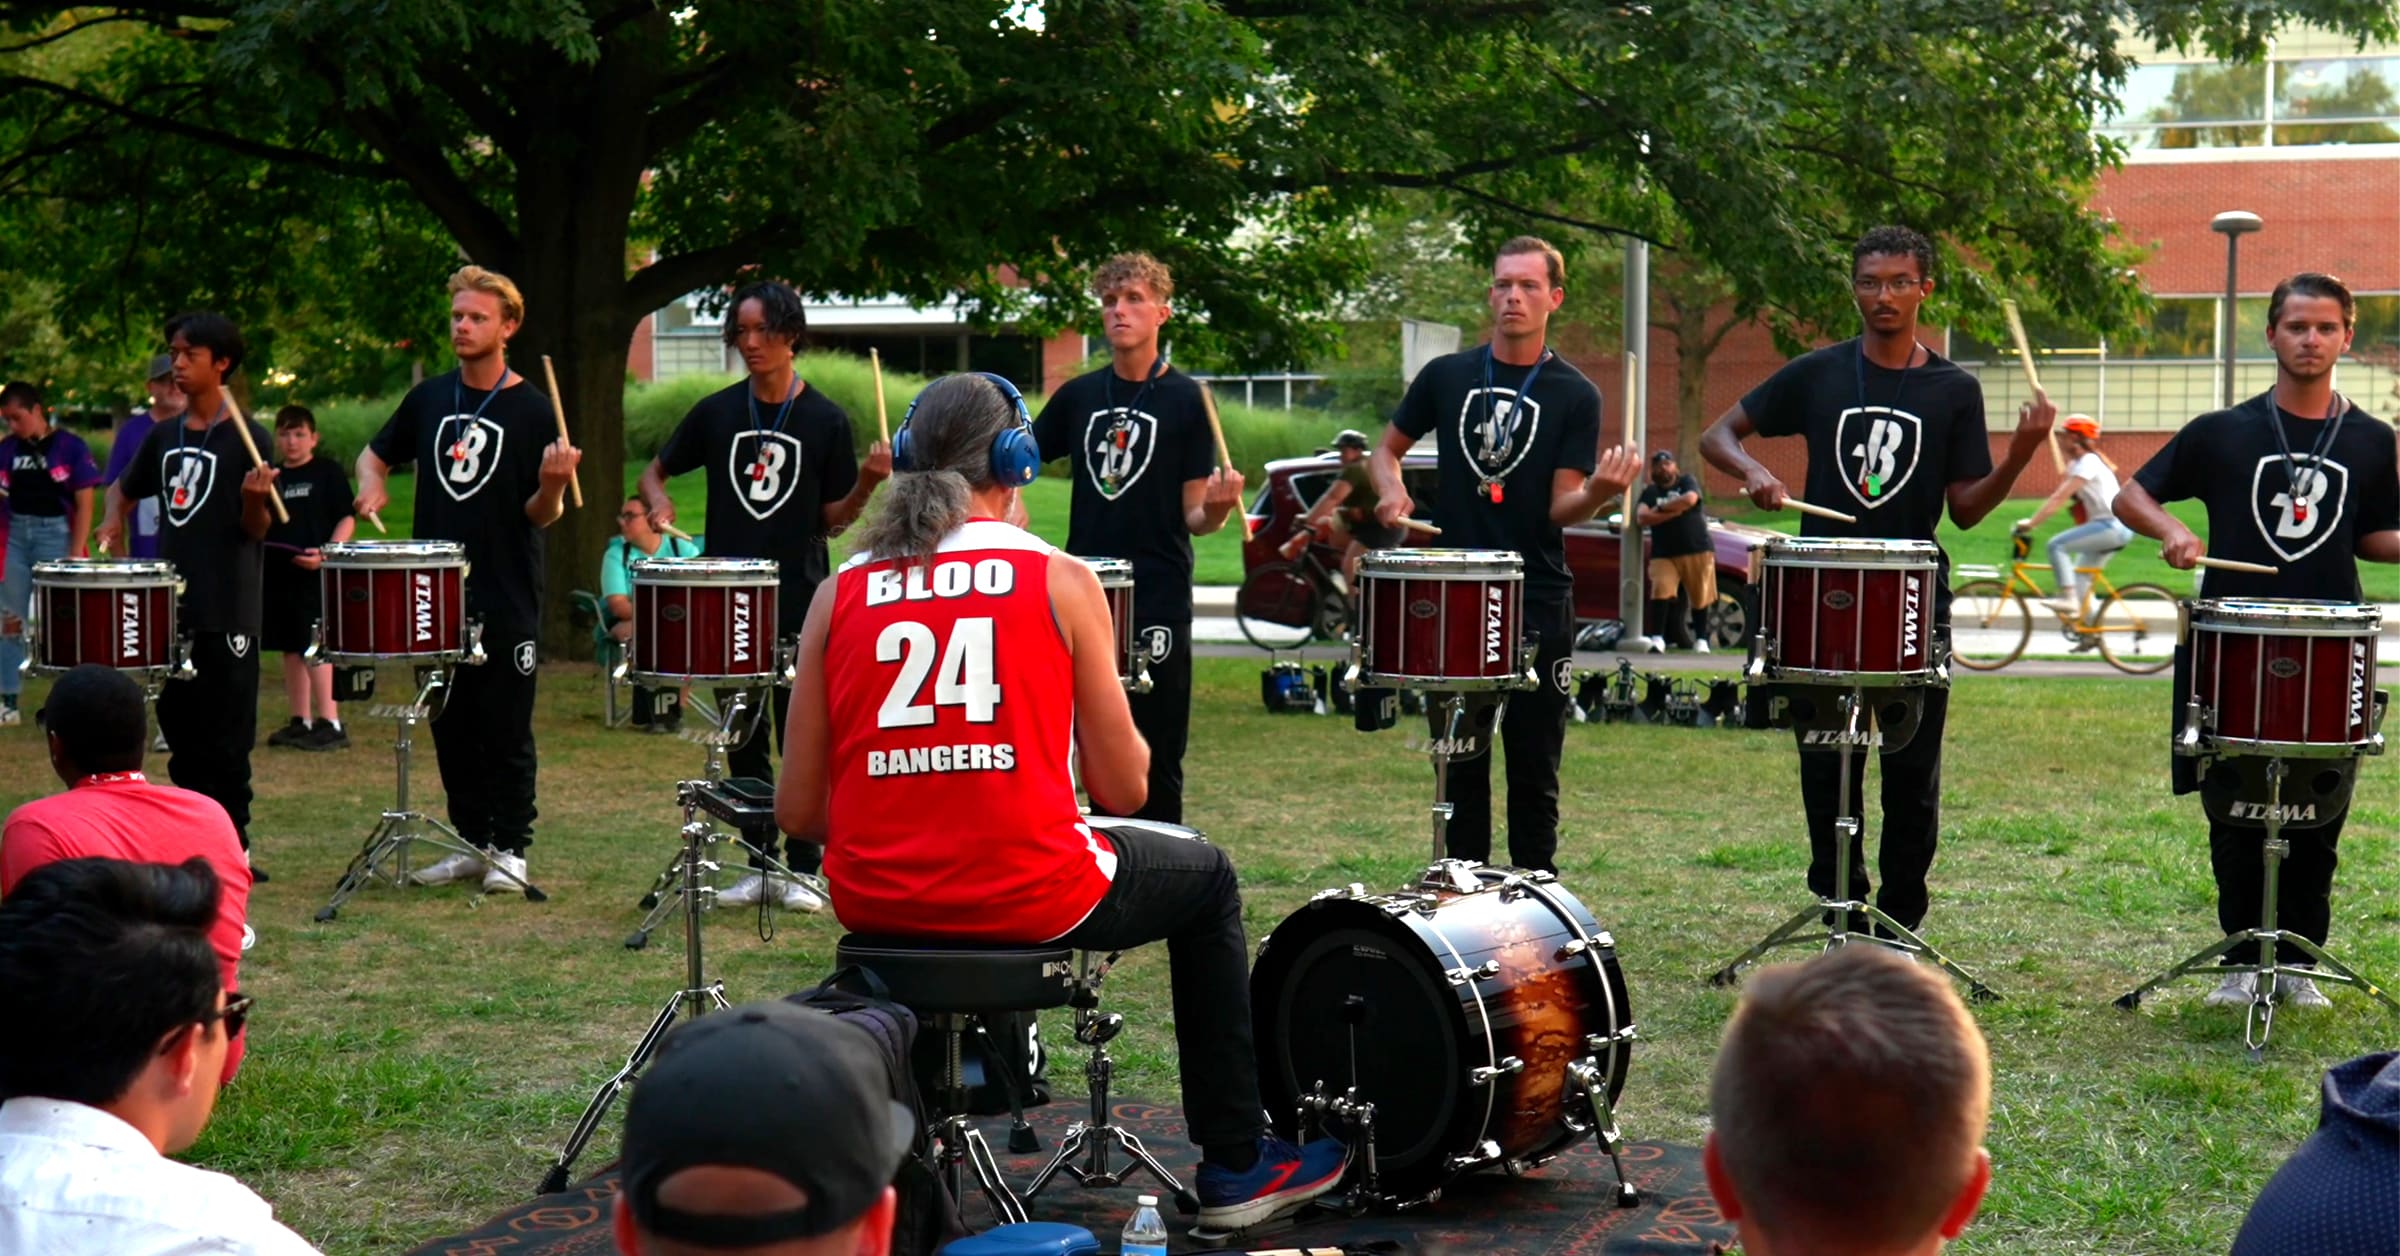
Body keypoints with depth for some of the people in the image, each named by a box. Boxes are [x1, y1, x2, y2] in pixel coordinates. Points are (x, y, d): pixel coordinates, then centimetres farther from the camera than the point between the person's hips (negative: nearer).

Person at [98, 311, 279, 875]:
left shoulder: (247, 438, -6)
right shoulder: (165, 437, 11)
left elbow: (257, 529, -6)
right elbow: (124, 489, 26)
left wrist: (254, 498, -28)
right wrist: (114, 518, 4)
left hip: (227, 611, -6)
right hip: (171, 606, 6)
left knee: (225, 741, -2)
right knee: (181, 735, 11)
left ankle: (233, 851, 5)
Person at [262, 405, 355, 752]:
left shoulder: (328, 472, -1)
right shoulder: (272, 478, 17)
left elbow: (346, 519, -6)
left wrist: (327, 553, -19)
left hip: (315, 574, -7)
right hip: (277, 573, 7)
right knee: (291, 649, 10)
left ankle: (330, 723, -10)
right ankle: (301, 722, 17)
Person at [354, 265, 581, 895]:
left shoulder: (531, 410, -6)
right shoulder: (429, 398, 7)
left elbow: (542, 515, -6)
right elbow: (376, 454, 20)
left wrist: (552, 484, -27)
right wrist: (372, 486, -1)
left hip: (507, 600, -5)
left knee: (506, 731, 1)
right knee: (452, 727, 11)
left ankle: (511, 850, 10)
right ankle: (472, 843, 21)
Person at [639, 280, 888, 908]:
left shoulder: (825, 420, -2)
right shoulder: (716, 412, 5)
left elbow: (833, 521, 0)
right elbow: (656, 470, 16)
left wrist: (868, 481, -17)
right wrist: (660, 504, -5)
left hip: (800, 602, -3)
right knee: (743, 741, 8)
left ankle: (801, 870, 9)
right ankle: (758, 865, 17)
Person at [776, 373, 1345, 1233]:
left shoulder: (840, 592, 3)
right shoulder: (1060, 580, -3)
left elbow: (797, 810, 1)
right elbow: (1124, 789, -3)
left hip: (873, 901, 4)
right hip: (1026, 895, -3)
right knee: (1204, 879, 26)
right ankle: (1236, 1167, 29)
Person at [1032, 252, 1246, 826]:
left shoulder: (1185, 400, -1)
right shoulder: (1078, 396, 10)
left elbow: (1195, 516, -2)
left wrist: (1216, 507, -24)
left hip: (1157, 602, -4)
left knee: (1156, 760, -1)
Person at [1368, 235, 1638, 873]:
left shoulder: (1574, 396, -1)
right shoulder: (1447, 376, 5)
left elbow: (1561, 508, -6)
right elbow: (1388, 448, 17)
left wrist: (1598, 491, -28)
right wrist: (1391, 490, -4)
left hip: (1538, 604, -2)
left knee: (1534, 765, 3)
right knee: (1460, 760, 8)